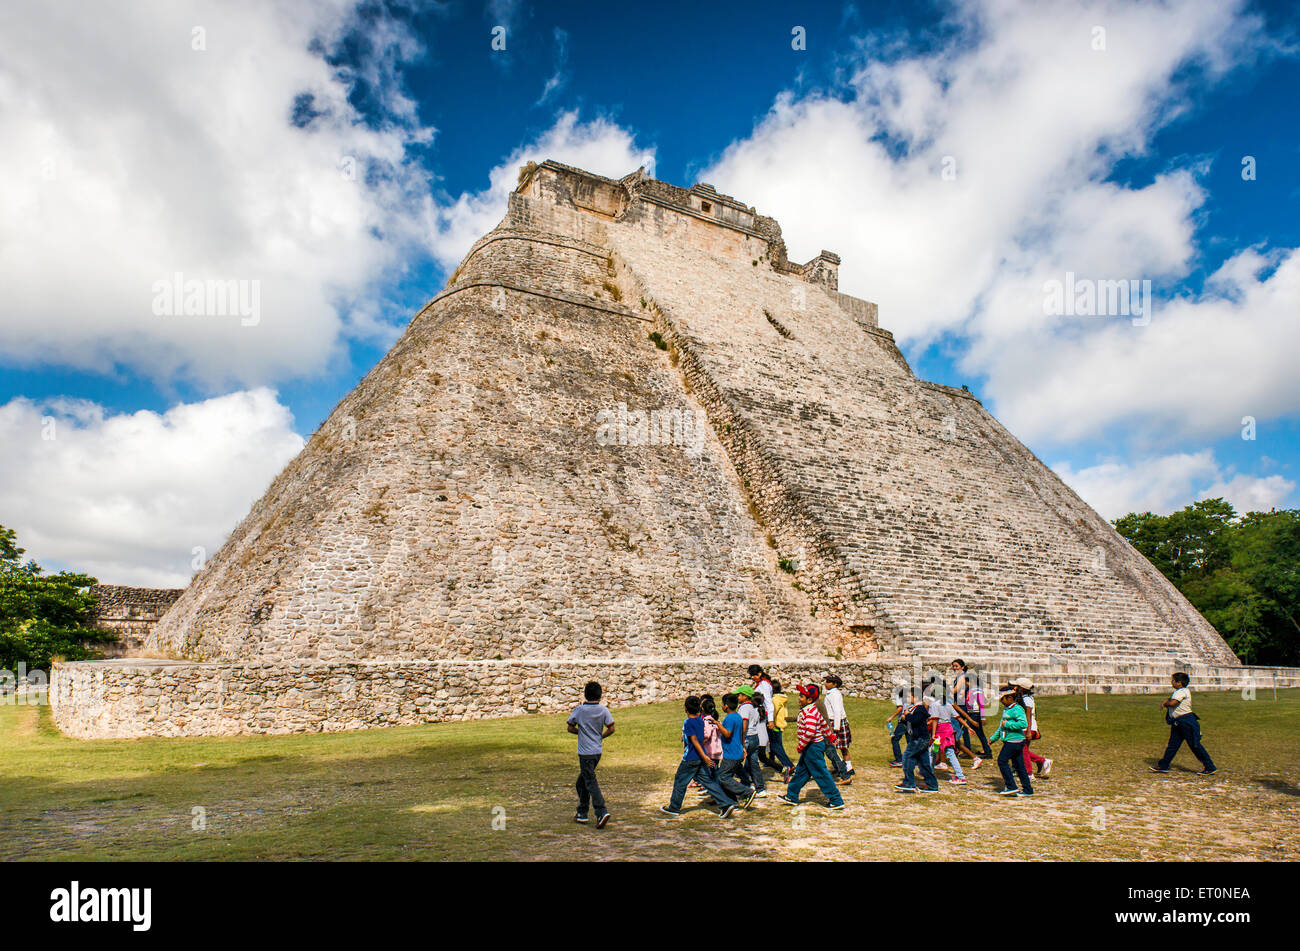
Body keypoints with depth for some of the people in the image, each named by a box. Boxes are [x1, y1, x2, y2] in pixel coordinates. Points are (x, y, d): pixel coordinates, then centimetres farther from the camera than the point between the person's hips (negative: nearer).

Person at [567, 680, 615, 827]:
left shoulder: (579, 709, -9)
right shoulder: (603, 710, -2)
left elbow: (570, 728, -2)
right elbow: (611, 729, -3)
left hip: (585, 751, -5)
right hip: (598, 750, 5)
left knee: (591, 782, -5)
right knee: (582, 781, 18)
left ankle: (602, 811, -19)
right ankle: (582, 813, 22)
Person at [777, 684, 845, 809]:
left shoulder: (810, 712, -23)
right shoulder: (810, 710, 9)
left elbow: (810, 732, -32)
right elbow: (824, 724, 21)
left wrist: (801, 745, -22)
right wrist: (830, 737, 32)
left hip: (813, 747, -11)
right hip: (810, 748, 11)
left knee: (821, 774, -2)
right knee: (801, 771, 18)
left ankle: (836, 801, 7)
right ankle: (791, 796, 29)